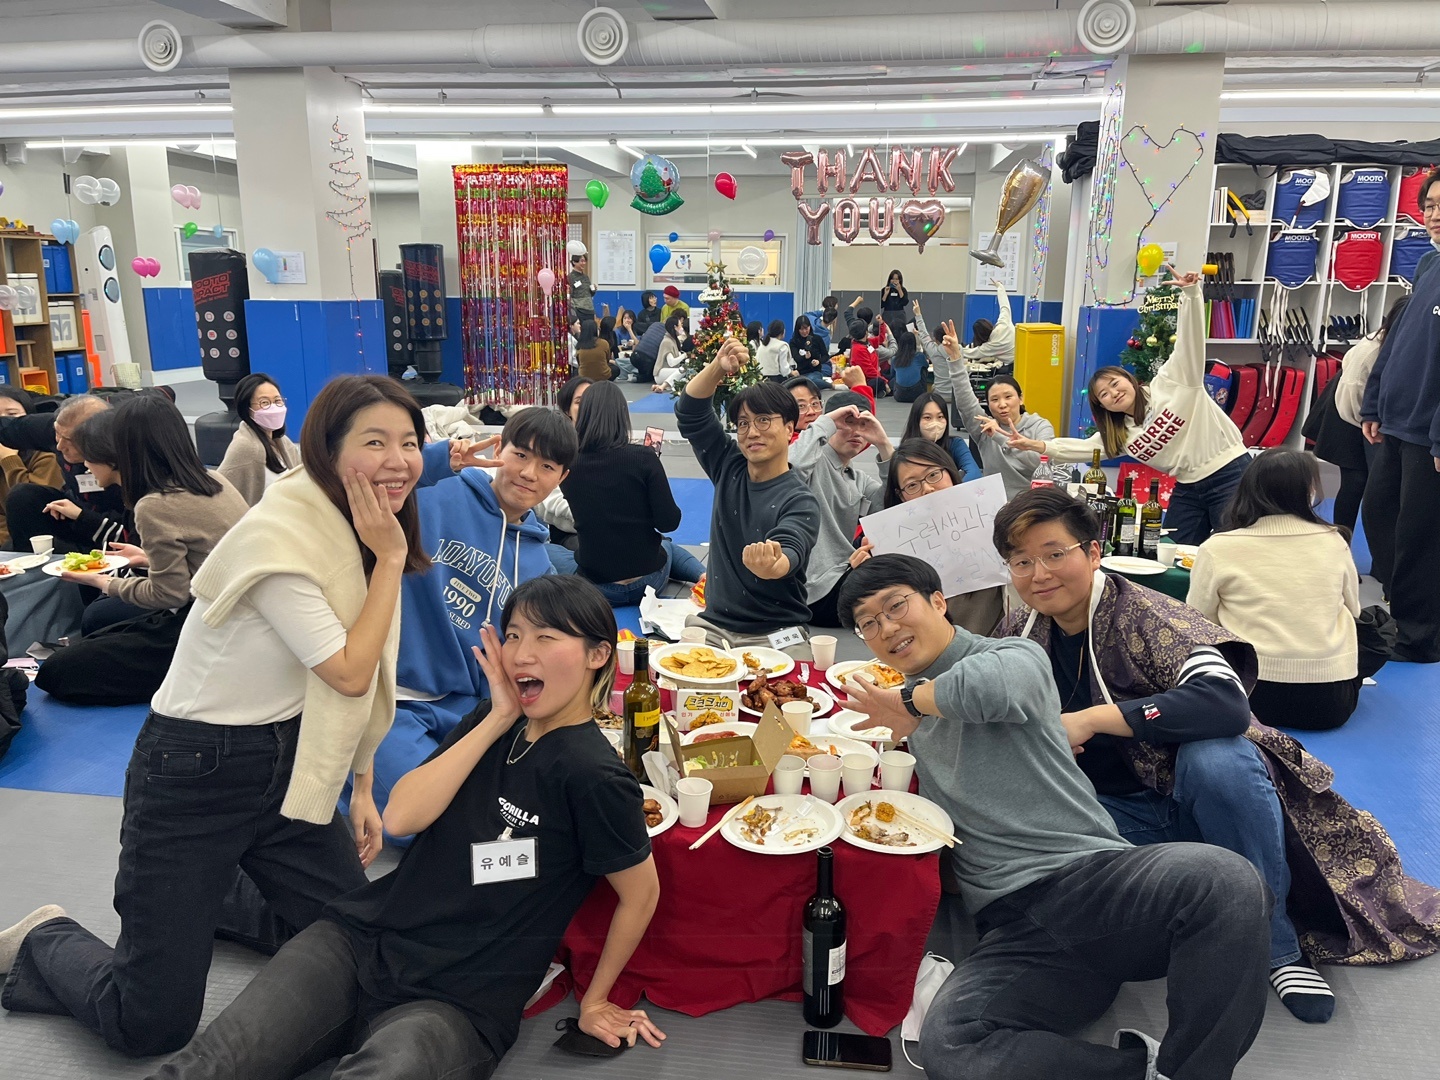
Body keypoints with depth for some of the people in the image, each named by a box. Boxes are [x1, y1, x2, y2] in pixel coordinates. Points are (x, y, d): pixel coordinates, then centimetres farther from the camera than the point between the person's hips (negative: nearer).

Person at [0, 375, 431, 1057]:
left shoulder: (358, 532, 0)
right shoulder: (278, 536, -25)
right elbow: (349, 672, -23)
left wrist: (362, 787, 7)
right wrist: (390, 558, -20)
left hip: (288, 761, 8)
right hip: (196, 772, -7)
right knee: (154, 1025, -3)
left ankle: (217, 897, 29)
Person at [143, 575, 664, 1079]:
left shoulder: (591, 775, -15)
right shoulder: (495, 721, 5)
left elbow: (641, 892, -4)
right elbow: (401, 816, -4)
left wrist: (595, 1000, 7)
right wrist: (497, 720, -10)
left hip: (458, 1003, -5)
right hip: (362, 937, 6)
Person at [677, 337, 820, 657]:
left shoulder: (800, 502, -10)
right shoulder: (729, 467, 6)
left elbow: (791, 553, -29)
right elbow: (690, 411, 3)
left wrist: (772, 565, -54)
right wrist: (718, 367, -15)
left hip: (776, 634, -4)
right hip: (712, 623, 4)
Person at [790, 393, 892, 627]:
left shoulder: (860, 479, 18)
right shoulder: (814, 463, -4)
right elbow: (793, 464, -31)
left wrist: (884, 445, -6)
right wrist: (825, 422, -17)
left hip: (846, 576, 8)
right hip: (817, 590, -8)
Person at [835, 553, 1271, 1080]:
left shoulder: (1017, 655, 3)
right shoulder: (908, 712, 22)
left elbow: (995, 683, -23)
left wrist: (909, 699, -6)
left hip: (1093, 871, -3)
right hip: (1013, 923, 3)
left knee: (1224, 880, -37)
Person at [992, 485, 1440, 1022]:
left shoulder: (1140, 613, -16)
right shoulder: (1017, 635, -1)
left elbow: (1225, 700, -32)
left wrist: (1089, 719, -31)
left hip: (1193, 795, -3)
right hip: (1113, 814, 3)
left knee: (1216, 759, -37)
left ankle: (1277, 946, -16)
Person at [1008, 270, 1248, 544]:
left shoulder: (1170, 383, -4)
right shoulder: (1120, 433, 11)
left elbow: (1189, 341, -12)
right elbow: (1085, 447, 10)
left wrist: (1190, 292, -25)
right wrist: (1037, 445, 0)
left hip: (1230, 473, -6)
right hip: (1188, 487, 6)